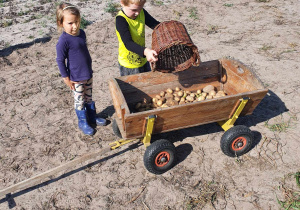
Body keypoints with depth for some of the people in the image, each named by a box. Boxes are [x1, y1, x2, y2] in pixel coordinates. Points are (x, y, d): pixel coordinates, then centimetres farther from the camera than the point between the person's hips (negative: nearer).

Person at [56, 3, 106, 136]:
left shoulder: (81, 33, 0)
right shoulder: (64, 40, -23)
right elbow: (60, 61, -16)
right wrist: (66, 79, -13)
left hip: (88, 74, 7)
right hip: (76, 79, -7)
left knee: (89, 97, 21)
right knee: (80, 101, 10)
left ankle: (92, 117, 39)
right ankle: (83, 122, 28)